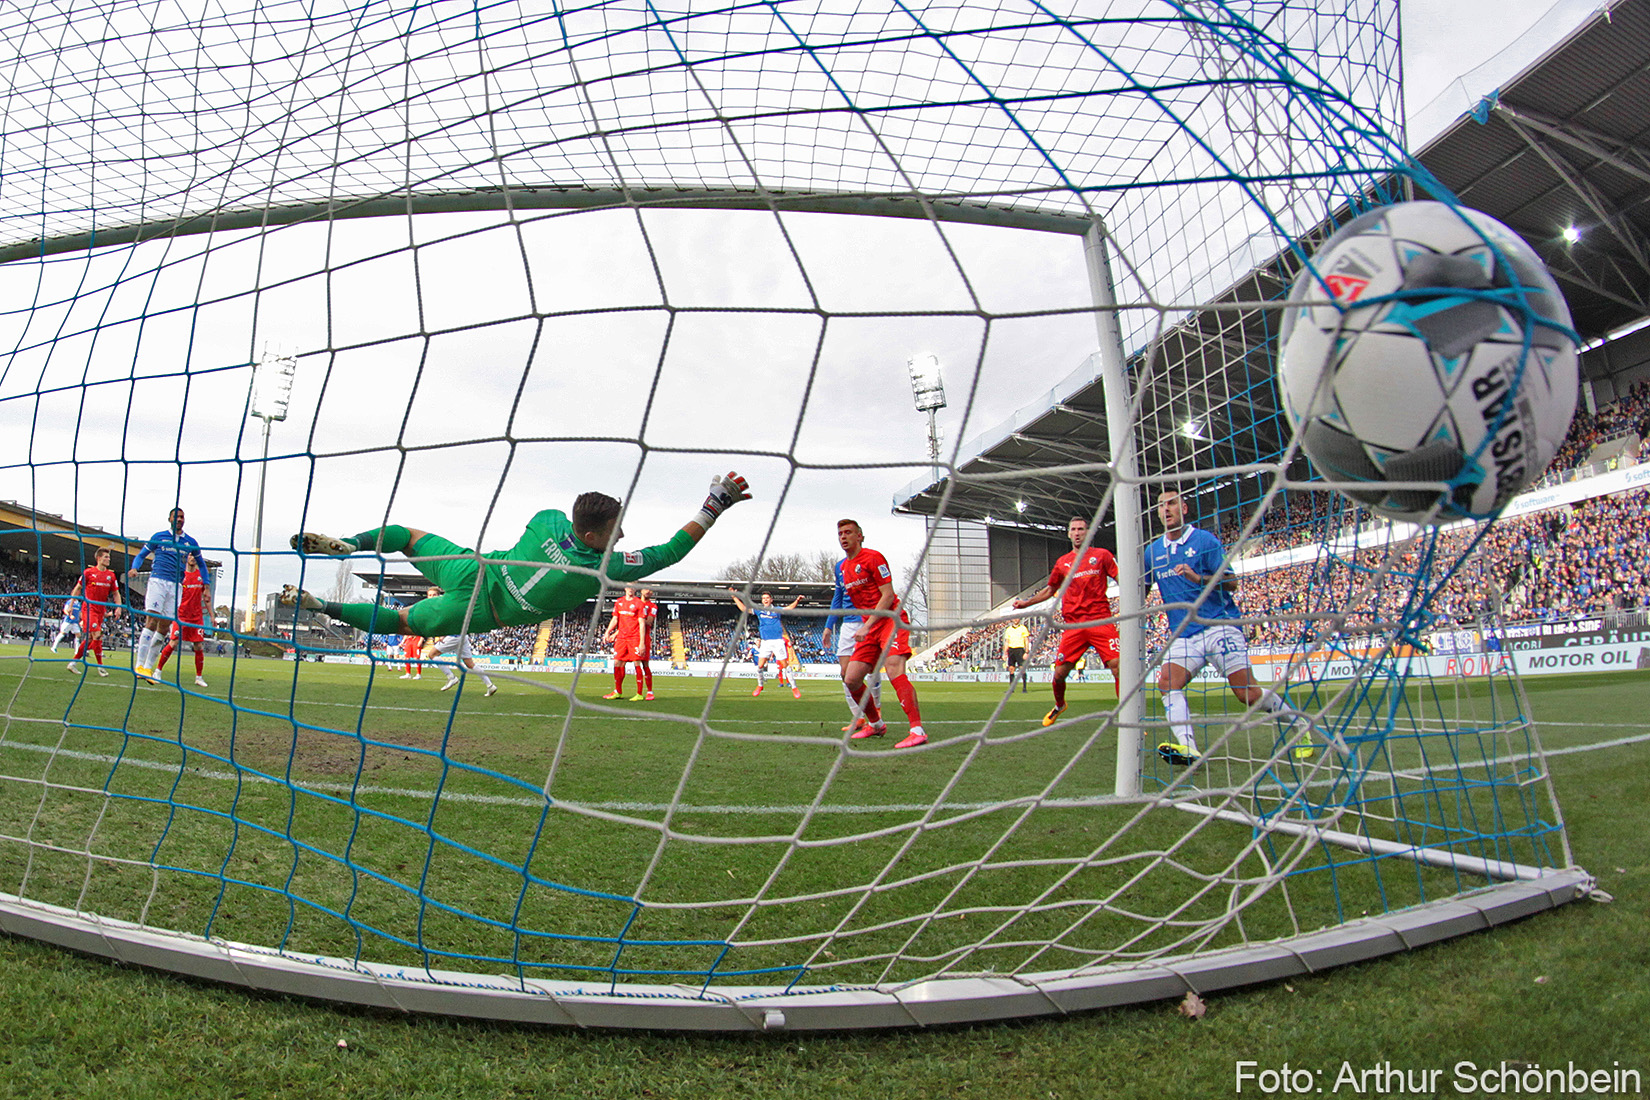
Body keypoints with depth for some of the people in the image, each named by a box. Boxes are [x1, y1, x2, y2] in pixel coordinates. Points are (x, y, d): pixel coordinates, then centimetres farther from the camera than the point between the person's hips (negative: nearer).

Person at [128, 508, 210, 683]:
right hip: (157, 581, -3)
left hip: (176, 586, 3)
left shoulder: (190, 542, 15)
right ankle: (139, 666, -14)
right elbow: (142, 555, 14)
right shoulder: (158, 537, 9)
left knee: (164, 627, 0)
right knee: (152, 621, -15)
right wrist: (134, 568, -8)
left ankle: (148, 667, 7)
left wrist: (207, 588, 17)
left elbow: (201, 564, 24)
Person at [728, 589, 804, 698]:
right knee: (760, 666, -1)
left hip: (778, 641, -2)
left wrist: (797, 601, -24)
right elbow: (744, 609, 6)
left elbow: (789, 608, -6)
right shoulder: (758, 610, 8)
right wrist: (735, 597, 1)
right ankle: (760, 685, 21)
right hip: (765, 642, 2)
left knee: (785, 665, -3)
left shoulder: (777, 610, 4)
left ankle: (794, 687, 5)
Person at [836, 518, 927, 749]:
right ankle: (875, 724, 22)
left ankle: (918, 731, -30)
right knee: (851, 679, 0)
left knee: (893, 668, -28)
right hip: (870, 627, 8)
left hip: (891, 619, -8)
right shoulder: (844, 566, 16)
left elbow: (888, 595, -13)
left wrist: (868, 625, -20)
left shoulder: (873, 557, -7)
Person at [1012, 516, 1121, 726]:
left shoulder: (1102, 555, 7)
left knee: (1117, 666, -15)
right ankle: (1059, 705, 32)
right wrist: (1026, 603, 17)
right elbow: (1049, 590, 26)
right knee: (1059, 673, 1)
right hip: (1073, 625, 2)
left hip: (1100, 620, -2)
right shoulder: (1063, 563, 15)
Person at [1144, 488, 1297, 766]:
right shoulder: (1153, 550, 13)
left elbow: (1231, 582, -4)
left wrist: (1198, 578, -21)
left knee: (1248, 692, -7)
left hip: (1219, 626, -4)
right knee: (1167, 683, -20)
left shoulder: (1204, 540, -1)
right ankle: (1188, 749, -25)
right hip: (1182, 634, 4)